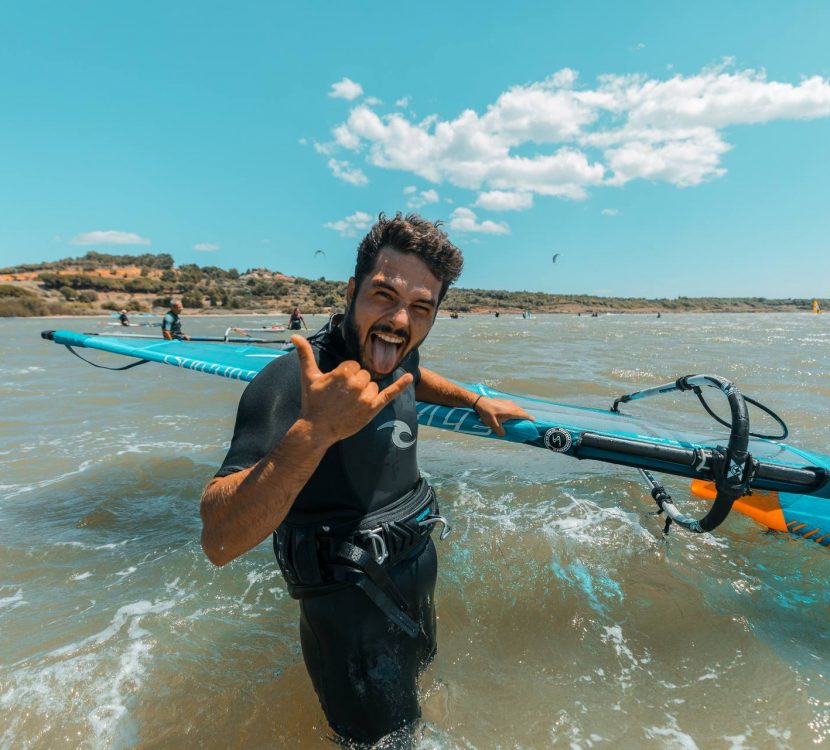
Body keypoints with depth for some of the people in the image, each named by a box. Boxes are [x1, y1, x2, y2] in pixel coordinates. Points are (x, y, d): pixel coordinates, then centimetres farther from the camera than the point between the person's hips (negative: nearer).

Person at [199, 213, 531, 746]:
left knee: (420, 670, 31)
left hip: (420, 564, 7)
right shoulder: (290, 383, -30)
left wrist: (476, 401, 18)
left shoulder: (396, 351, -7)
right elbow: (219, 542, -37)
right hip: (349, 595, -7)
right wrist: (314, 431, -50)